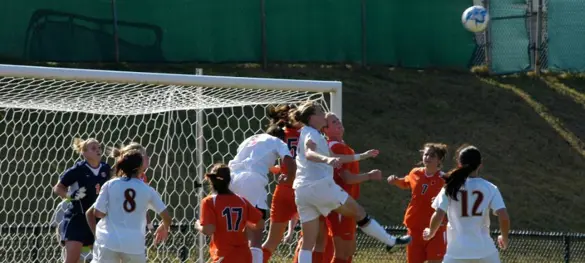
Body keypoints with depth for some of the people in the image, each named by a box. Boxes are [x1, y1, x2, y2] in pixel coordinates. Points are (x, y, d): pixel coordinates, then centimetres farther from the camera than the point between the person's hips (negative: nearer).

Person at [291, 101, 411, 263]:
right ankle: (391, 241, 22)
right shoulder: (311, 133, -2)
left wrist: (361, 156, 37)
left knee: (308, 243, 2)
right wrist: (326, 159, -45)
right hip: (321, 185, -8)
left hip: (301, 192, 8)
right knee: (359, 213, 10)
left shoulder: (306, 134, 25)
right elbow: (309, 153, -25)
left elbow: (334, 157, 31)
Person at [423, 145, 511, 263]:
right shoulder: (490, 188, -1)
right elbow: (504, 217, -8)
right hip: (485, 250, 1)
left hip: (457, 250, -1)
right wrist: (504, 238, 11)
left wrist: (430, 233, 13)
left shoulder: (450, 187, -1)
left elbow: (438, 216, -8)